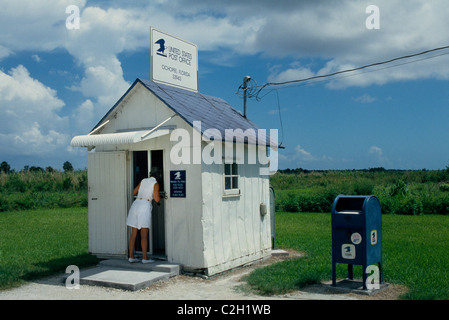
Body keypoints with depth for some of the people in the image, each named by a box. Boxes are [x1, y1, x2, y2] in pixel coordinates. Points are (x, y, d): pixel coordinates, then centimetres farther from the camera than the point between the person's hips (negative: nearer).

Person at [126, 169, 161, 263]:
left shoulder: (143, 181, 17)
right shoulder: (155, 184, 0)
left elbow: (134, 192, 26)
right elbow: (156, 199, -8)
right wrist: (159, 198, 15)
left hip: (135, 204, 5)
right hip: (145, 206, -5)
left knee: (133, 233, 9)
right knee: (144, 235, -2)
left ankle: (131, 256, 8)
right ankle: (145, 258, -3)